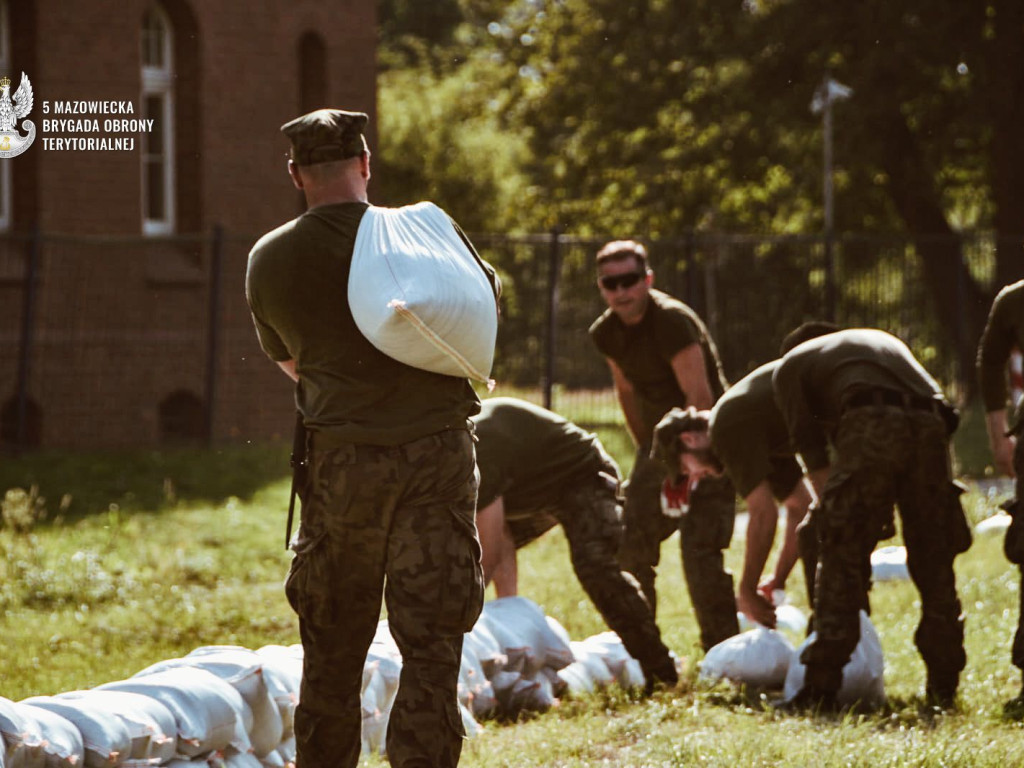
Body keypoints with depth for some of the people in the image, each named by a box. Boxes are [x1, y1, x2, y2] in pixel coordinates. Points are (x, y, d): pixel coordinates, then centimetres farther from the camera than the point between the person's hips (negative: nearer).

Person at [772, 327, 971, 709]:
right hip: (931, 426, 4)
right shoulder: (884, 341, 41)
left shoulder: (791, 366, 27)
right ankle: (944, 687, 14)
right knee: (934, 564, 12)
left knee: (841, 561, 0)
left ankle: (820, 689, -4)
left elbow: (812, 452, 15)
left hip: (872, 424, -4)